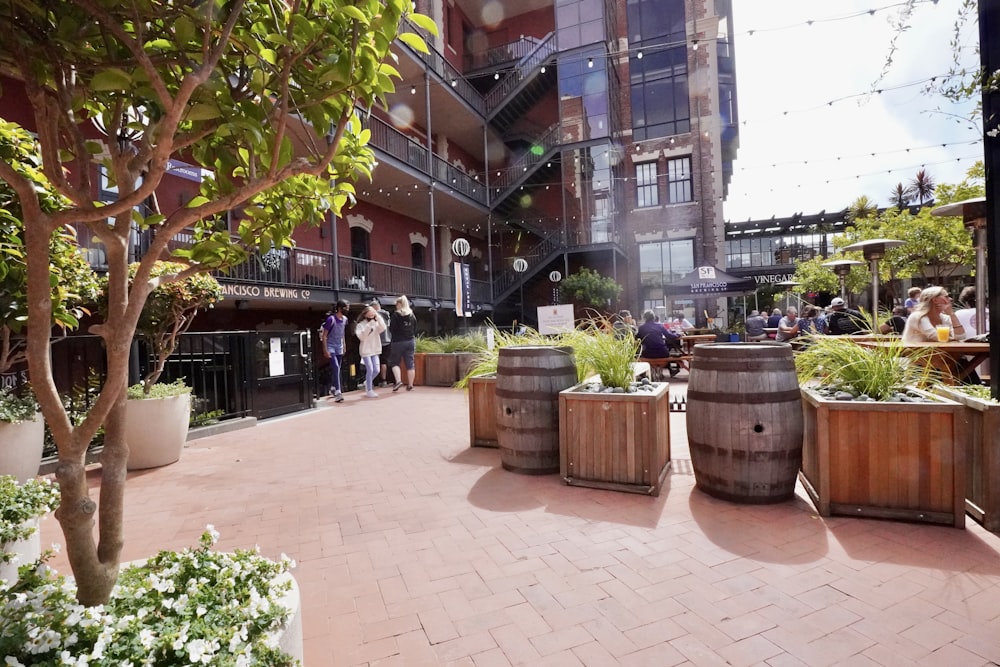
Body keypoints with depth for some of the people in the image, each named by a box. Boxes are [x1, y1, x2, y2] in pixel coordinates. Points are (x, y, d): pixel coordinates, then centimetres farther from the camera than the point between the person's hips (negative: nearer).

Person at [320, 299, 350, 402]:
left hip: (339, 348, 7)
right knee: (336, 368, -17)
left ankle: (334, 388, 28)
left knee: (338, 369, 11)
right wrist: (325, 350, -17)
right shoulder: (331, 319, -17)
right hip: (331, 347, -7)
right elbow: (324, 335, -14)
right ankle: (337, 392, -17)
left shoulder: (345, 319, 3)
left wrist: (344, 344, 15)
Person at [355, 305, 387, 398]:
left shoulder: (376, 323, 3)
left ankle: (367, 382, 31)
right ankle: (369, 390, 5)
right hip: (365, 350, -4)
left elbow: (383, 328, -16)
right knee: (370, 370, -8)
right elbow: (361, 337, -18)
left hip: (375, 350, 4)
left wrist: (378, 317, -18)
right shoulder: (360, 325, -6)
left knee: (376, 370, 3)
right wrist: (368, 326, -23)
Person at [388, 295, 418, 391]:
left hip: (398, 341, -4)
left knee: (394, 362, 9)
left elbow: (391, 329, -8)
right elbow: (415, 329, 10)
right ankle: (410, 385, 8)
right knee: (410, 363, 6)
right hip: (411, 341, 4)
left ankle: (398, 381, -8)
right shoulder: (412, 315, 6)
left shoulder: (395, 315, -8)